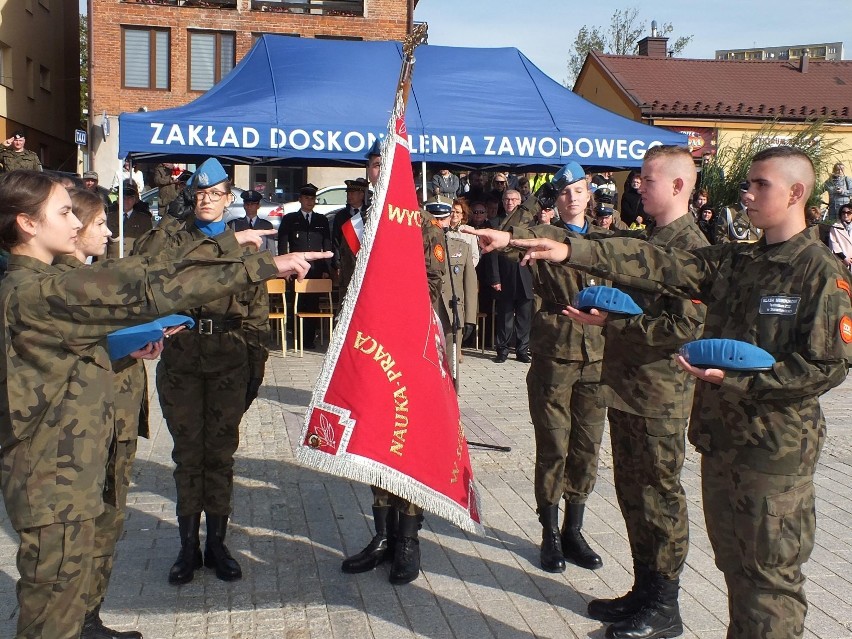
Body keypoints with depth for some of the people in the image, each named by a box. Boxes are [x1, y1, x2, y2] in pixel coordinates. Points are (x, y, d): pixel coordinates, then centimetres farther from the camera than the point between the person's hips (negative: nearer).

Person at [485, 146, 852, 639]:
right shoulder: (735, 261, 9)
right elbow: (657, 265, 0)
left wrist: (736, 379, -19)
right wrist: (571, 251, -8)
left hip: (777, 448, -7)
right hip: (721, 436, 7)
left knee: (771, 572, 4)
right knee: (733, 562, 18)